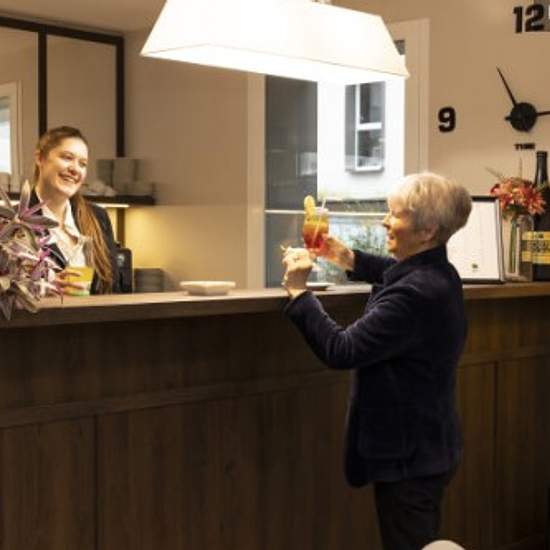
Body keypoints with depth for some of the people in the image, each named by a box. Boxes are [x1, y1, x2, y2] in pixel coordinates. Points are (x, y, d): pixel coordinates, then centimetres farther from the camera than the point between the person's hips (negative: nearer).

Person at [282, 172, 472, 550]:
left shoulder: (415, 294, -28)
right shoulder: (435, 274, 4)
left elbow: (340, 351, -27)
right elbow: (399, 274, 29)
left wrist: (298, 291, -18)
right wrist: (348, 259, 17)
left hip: (410, 456, -10)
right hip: (426, 447, 10)